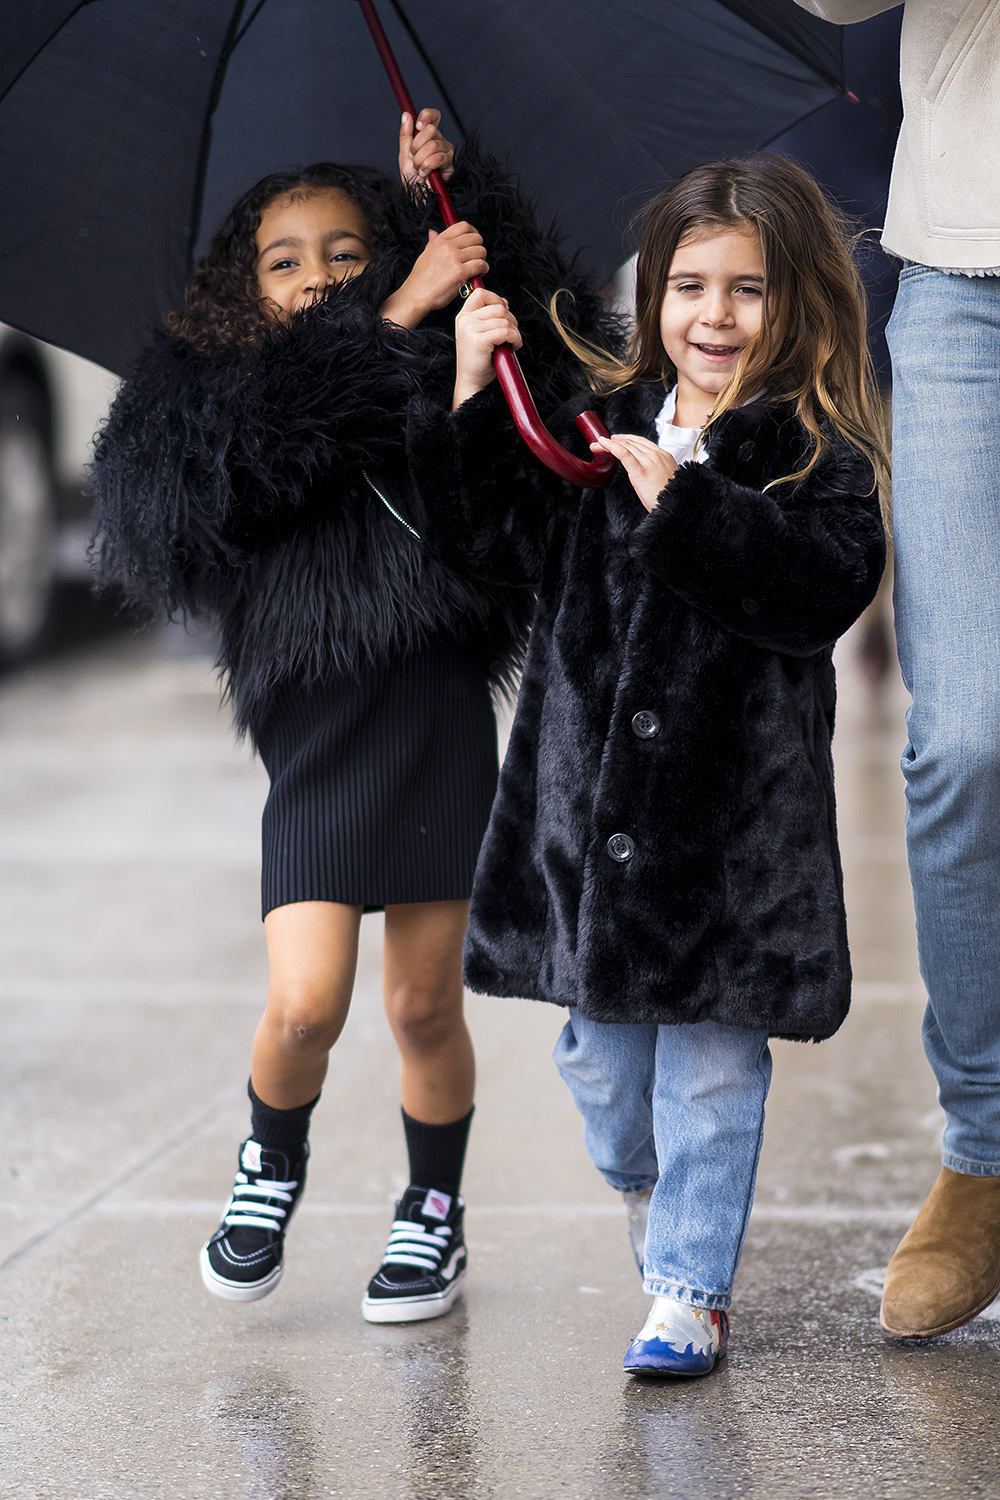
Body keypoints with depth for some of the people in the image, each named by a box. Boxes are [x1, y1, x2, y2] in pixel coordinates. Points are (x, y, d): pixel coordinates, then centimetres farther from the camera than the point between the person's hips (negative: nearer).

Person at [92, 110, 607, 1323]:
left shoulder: (437, 379, 8)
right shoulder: (213, 397, 5)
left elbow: (558, 348, -9)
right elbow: (276, 442, -17)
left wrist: (454, 192, -11)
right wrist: (395, 323, -21)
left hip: (443, 724, 1)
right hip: (317, 737, -1)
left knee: (425, 1004, 7)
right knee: (304, 1004, -9)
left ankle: (433, 1216, 28)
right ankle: (271, 1163, 23)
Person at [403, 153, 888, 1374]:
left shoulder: (817, 455, -6)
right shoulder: (597, 426, 8)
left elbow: (824, 586, -22)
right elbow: (489, 531, 14)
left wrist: (689, 503, -26)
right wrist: (470, 398, 3)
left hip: (734, 810, -4)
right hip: (589, 788, 4)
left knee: (711, 1054, 3)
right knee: (596, 1043, 15)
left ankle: (689, 1285, 16)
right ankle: (640, 1179, 45)